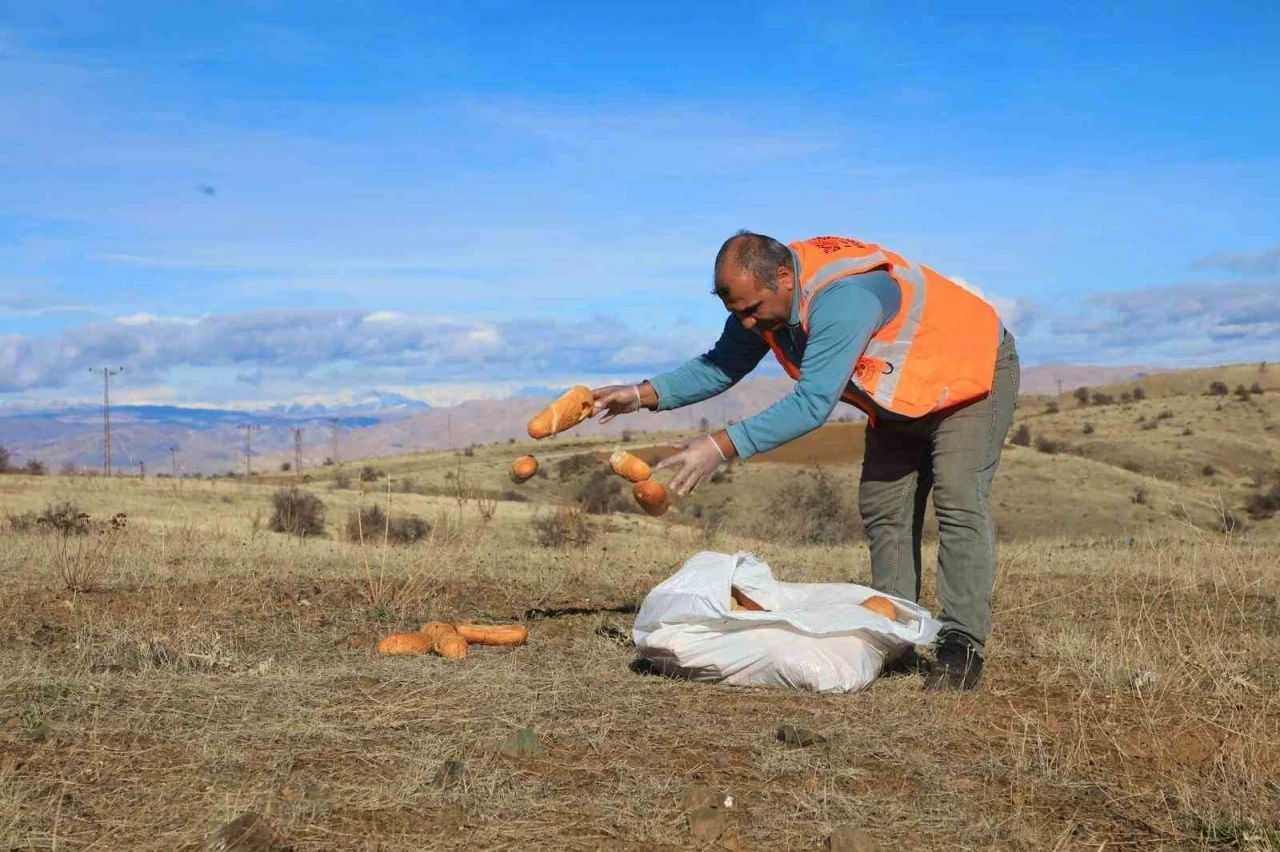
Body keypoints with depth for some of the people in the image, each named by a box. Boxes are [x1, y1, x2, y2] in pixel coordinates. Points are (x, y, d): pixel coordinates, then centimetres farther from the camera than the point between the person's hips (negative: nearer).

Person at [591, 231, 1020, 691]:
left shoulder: (841, 296, -39)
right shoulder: (765, 292, -12)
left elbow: (813, 403, -44)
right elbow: (722, 365, -1)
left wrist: (722, 446, -46)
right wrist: (644, 395, -13)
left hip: (972, 373, -9)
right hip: (900, 398, 9)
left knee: (959, 503, -19)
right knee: (882, 509, 5)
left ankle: (962, 645, -19)